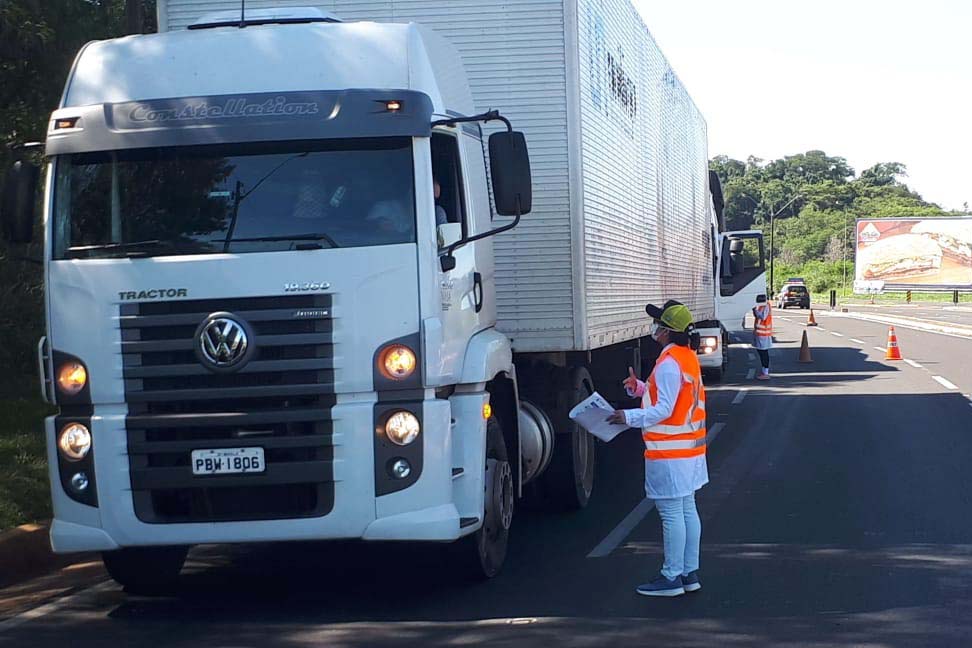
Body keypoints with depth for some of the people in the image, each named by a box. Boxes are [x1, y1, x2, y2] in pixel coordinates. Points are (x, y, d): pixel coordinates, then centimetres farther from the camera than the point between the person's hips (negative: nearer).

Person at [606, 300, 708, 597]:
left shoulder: (669, 364, -19)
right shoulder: (689, 357, 11)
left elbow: (664, 410, -21)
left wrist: (629, 417, -17)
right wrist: (640, 388, 14)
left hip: (669, 452, -10)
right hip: (689, 448, 10)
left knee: (671, 514, -4)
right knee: (687, 509, 13)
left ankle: (672, 577, 0)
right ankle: (690, 573, 19)